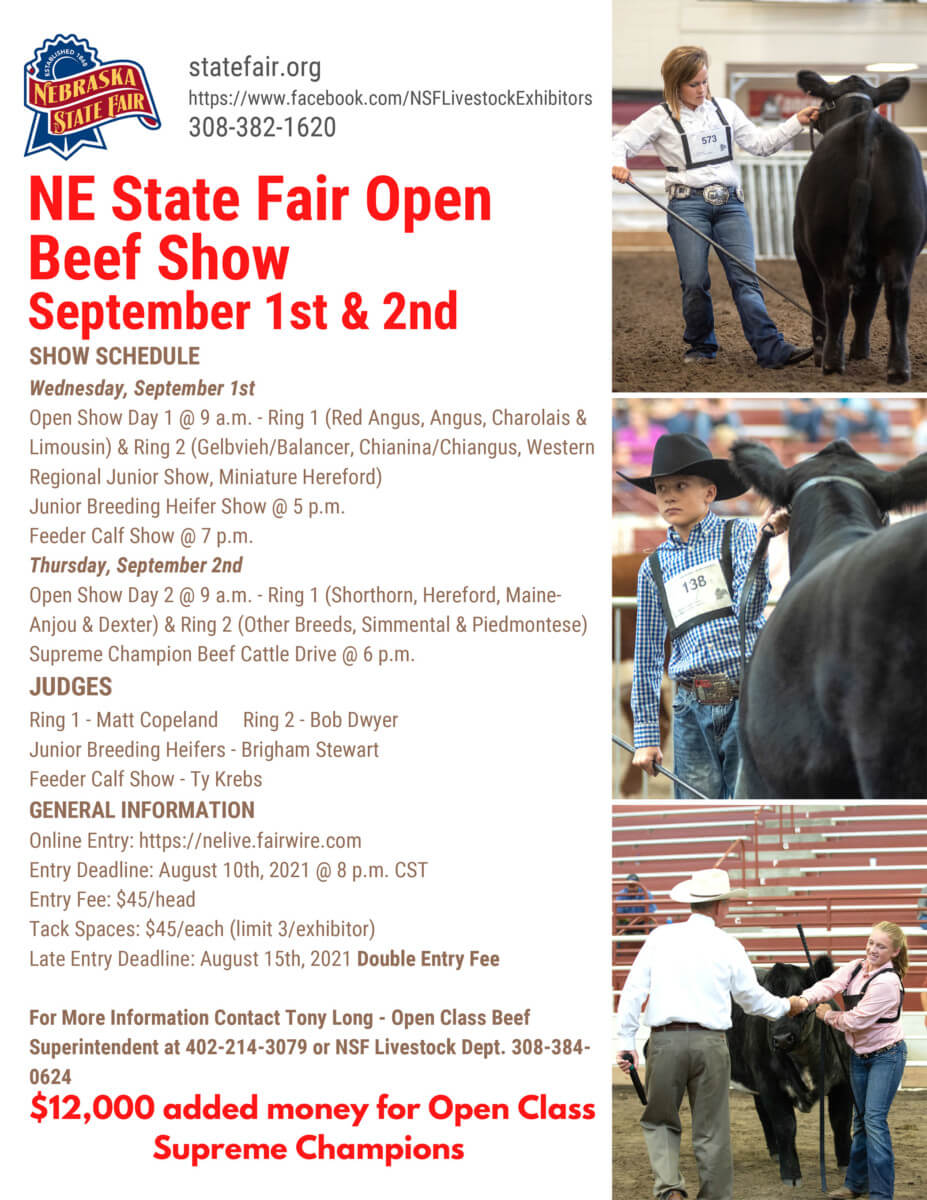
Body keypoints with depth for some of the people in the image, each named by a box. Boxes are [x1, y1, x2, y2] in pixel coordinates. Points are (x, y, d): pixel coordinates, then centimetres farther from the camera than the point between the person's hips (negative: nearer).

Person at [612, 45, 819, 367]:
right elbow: (623, 141, 1)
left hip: (729, 204, 2)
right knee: (695, 282, -7)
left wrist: (796, 122, 11)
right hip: (688, 205, -2)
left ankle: (771, 349, -18)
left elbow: (760, 143, 19)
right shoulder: (661, 117, 4)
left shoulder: (725, 109, 16)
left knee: (745, 277, -9)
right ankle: (701, 346, 13)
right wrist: (617, 164, -21)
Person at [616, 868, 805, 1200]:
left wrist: (626, 1042, 4)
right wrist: (786, 1005, 32)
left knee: (659, 1121, 15)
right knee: (712, 1130, 10)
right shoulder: (728, 946, 2)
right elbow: (752, 998, 13)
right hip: (709, 1043, 0)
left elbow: (633, 991, 1)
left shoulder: (661, 937, 4)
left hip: (665, 1040, 0)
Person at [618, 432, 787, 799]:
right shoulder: (654, 568, 13)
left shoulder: (738, 535, 3)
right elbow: (647, 653, 16)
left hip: (749, 700, -3)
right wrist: (645, 734, 14)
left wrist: (762, 541, -26)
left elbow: (748, 609, -12)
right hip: (693, 708, 3)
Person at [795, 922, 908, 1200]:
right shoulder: (856, 968, 0)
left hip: (886, 1056, -8)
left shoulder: (887, 982, -23)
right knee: (862, 1119, 16)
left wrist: (828, 1015, -8)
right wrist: (805, 999, -33)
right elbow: (831, 984, -15)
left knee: (875, 1119, -14)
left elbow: (857, 1020, -24)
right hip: (860, 1054, 8)